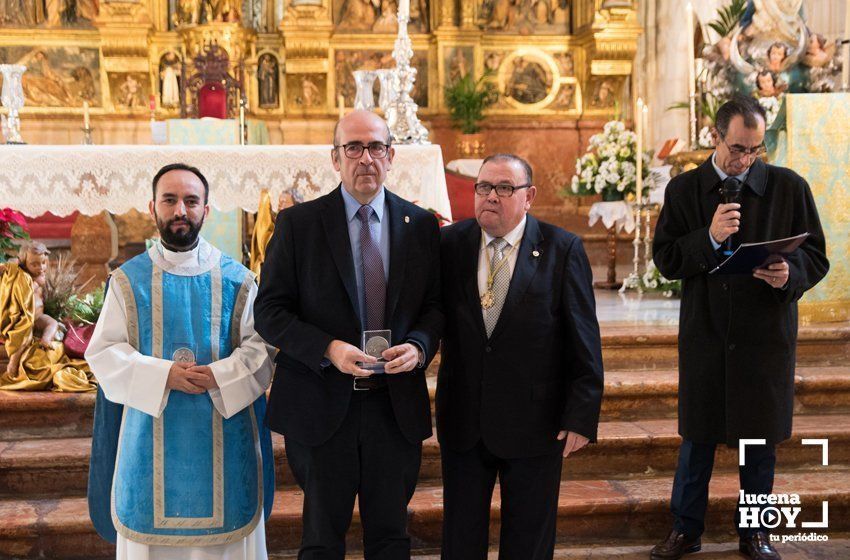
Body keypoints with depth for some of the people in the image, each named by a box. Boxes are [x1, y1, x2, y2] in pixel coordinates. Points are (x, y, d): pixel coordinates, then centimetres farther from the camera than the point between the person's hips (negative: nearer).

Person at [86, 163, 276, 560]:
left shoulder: (236, 279, 3)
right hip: (151, 438, 0)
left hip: (222, 435, 0)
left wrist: (219, 376, -19)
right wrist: (163, 375, -16)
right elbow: (103, 352, -1)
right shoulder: (128, 281, 4)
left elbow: (259, 347, 0)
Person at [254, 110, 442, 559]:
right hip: (322, 405, -2)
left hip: (397, 406, 2)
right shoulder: (297, 223, -3)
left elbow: (435, 306, 8)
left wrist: (419, 345, -14)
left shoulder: (421, 225, 4)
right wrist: (328, 349, -20)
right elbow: (269, 312, -5)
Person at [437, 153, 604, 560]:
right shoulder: (449, 244, 0)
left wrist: (581, 416, -8)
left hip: (534, 423, -2)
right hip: (462, 420, 2)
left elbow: (584, 341, -7)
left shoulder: (562, 249, -7)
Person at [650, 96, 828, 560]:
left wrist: (790, 273, -20)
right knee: (697, 436, 10)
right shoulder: (684, 189, 0)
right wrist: (709, 238, -19)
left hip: (767, 334, 0)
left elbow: (816, 256, 2)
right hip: (705, 334, 0)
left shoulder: (789, 187, -1)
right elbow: (664, 258, -3)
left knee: (760, 439, 11)